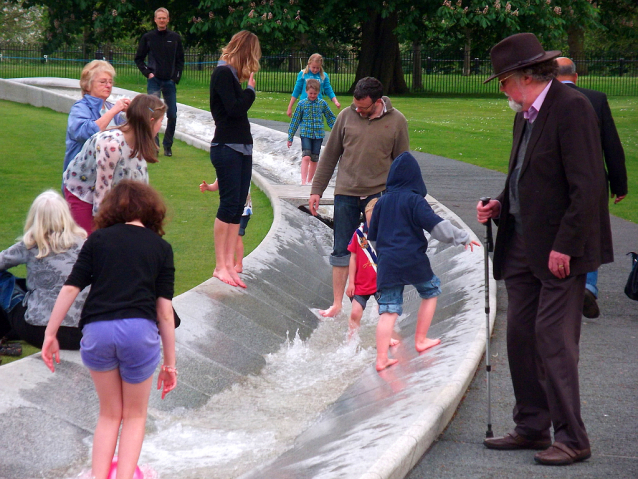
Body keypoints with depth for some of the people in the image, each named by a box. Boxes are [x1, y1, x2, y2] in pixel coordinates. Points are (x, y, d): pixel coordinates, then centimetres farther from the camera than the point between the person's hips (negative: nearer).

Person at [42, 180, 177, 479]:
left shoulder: (98, 239, 14)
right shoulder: (161, 247, 12)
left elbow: (71, 288, 5)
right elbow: (165, 310, 6)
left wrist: (50, 334, 10)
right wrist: (169, 362, 9)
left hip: (97, 331, 1)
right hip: (139, 331, -1)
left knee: (109, 414, 20)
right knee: (135, 415, 18)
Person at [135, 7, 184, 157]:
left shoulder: (175, 38, 6)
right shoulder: (148, 37, 2)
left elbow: (180, 60, 12)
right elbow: (139, 59, 9)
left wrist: (177, 76, 1)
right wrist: (147, 72, -3)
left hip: (170, 81, 2)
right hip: (154, 81, -2)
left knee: (172, 115, 3)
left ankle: (168, 145, 17)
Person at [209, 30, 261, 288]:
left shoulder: (231, 74, 16)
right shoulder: (223, 73, -10)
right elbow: (234, 109, -19)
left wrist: (247, 90, 2)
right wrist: (250, 89, -8)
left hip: (242, 148, 9)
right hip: (226, 148, -9)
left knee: (238, 207, 7)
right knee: (229, 205, -9)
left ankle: (230, 264, 9)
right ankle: (220, 266, -4)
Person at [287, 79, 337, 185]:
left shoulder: (322, 104, 4)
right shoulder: (302, 104, 0)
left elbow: (331, 118, 14)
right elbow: (295, 121, 5)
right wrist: (290, 137, 6)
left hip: (318, 135, 2)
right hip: (305, 134, -2)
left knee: (314, 159, 7)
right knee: (306, 157, -17)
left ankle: (309, 180, 21)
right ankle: (303, 181, -23)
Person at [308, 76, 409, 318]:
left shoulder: (396, 121, -1)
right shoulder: (346, 116, 1)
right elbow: (329, 156, 8)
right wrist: (316, 190, 7)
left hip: (380, 194, -1)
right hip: (346, 193, 1)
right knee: (342, 250, 5)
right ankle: (337, 304, 13)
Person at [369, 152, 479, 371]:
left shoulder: (382, 202, 9)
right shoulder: (414, 200, -6)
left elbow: (372, 235, 17)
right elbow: (437, 226, -13)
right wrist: (463, 237, -4)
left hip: (386, 263, 4)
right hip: (413, 261, -4)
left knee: (388, 311, 1)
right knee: (431, 290, 22)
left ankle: (381, 358, -8)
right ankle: (420, 340, 25)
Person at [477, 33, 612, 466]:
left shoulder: (572, 108, -14)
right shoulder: (526, 116, 16)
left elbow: (587, 186, -19)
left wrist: (564, 247, -21)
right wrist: (499, 207, 6)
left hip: (560, 249, -9)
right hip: (522, 247, 9)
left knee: (553, 337, -9)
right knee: (521, 336, 10)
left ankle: (571, 438, -1)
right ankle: (532, 427, 21)